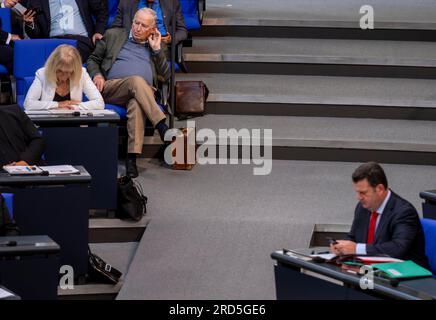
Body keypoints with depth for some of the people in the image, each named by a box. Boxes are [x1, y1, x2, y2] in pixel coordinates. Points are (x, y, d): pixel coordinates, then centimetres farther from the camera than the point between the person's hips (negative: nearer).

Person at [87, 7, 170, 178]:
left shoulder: (155, 45, 25)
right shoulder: (113, 35, 21)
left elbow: (165, 76, 18)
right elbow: (93, 60, 20)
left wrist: (157, 49, 9)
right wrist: (96, 74, -1)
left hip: (144, 92, 1)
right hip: (112, 89, -1)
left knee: (136, 105, -38)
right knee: (136, 80, -36)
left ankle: (131, 158, -48)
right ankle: (163, 128, -44)